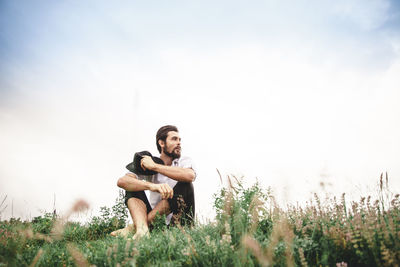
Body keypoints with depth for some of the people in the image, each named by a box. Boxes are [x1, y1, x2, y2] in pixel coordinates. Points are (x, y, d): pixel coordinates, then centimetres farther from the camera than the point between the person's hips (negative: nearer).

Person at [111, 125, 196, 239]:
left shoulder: (185, 161, 0)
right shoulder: (146, 164, 1)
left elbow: (190, 176, -26)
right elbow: (121, 181, -18)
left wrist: (154, 166, -20)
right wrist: (152, 186, -36)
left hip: (179, 224, -1)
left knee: (185, 185, -24)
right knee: (132, 189, -10)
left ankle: (133, 227, -28)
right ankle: (141, 229, -39)